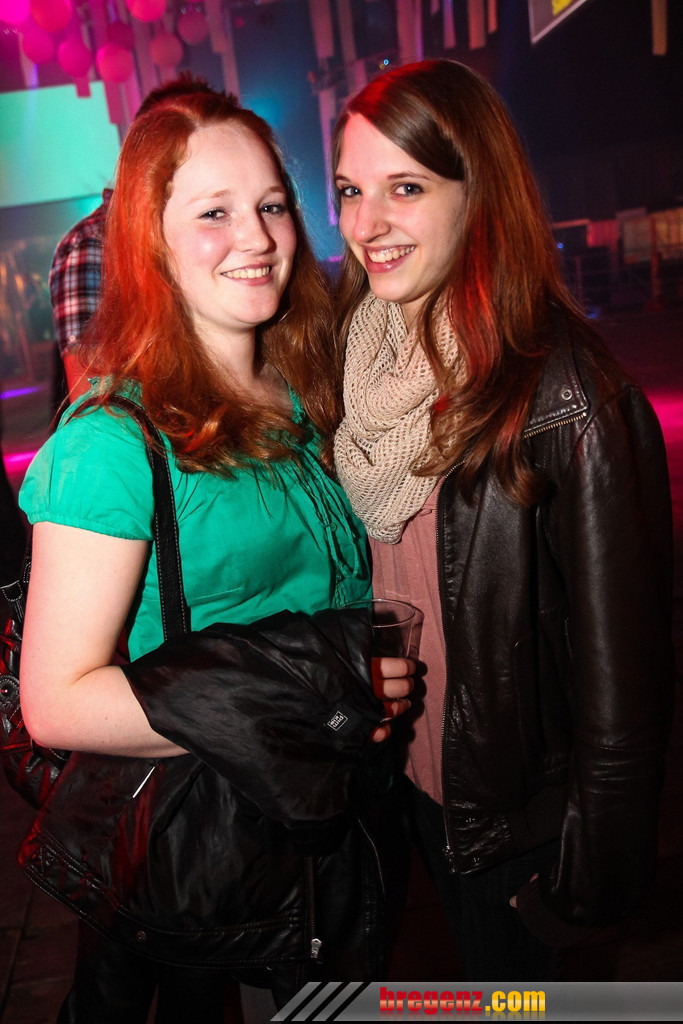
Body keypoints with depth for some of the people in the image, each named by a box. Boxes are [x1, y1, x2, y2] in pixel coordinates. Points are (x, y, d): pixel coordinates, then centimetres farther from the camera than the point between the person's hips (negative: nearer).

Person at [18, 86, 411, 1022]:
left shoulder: (299, 404, 0)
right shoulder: (113, 442, -21)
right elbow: (57, 700, -22)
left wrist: (365, 684, -8)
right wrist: (297, 706, -24)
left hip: (318, 824, 7)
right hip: (182, 850, -6)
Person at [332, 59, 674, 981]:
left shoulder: (566, 406, -27)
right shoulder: (361, 356, -6)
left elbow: (620, 677, -20)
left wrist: (592, 879, -12)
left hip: (518, 815, -5)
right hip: (410, 773, 6)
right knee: (464, 965, 29)